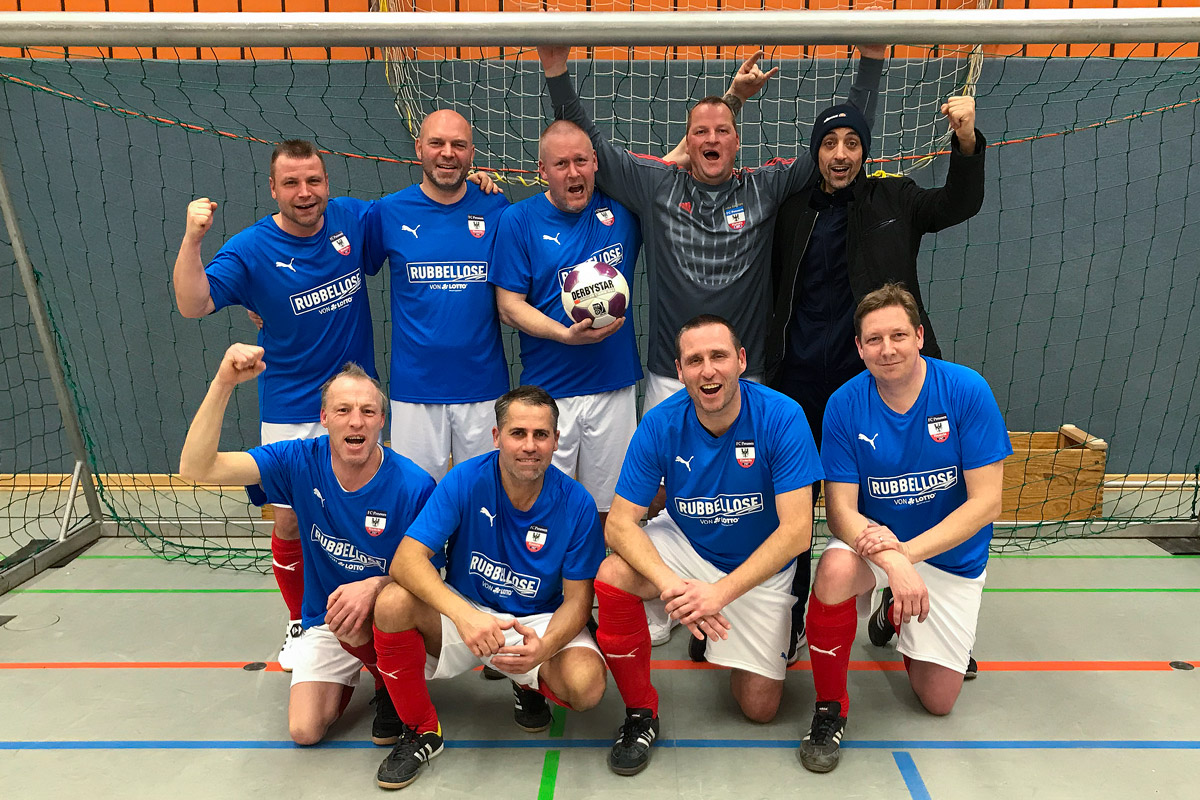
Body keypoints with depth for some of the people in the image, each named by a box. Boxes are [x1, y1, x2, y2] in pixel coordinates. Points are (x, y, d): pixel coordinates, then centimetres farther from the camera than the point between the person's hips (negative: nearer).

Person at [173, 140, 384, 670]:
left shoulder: (353, 220, -2)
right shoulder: (251, 248, -8)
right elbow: (192, 305, -18)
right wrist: (192, 238, -31)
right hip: (290, 413, -2)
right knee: (290, 522, 5)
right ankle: (299, 624, 29)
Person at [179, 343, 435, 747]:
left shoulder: (415, 486, -23)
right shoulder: (301, 463, -15)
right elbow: (196, 468, -23)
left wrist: (374, 586, -36)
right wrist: (223, 383, -35)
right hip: (324, 622, 3)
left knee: (348, 619, -36)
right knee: (305, 729, -9)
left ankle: (390, 689, -2)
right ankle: (348, 672, 25)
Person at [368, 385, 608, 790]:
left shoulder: (576, 503, -16)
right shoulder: (465, 480, -18)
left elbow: (577, 600, -11)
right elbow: (407, 560, -25)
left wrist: (543, 649, -33)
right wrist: (464, 615, -42)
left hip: (540, 621, 0)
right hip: (464, 609, 1)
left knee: (587, 684, -29)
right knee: (393, 602, -29)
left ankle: (530, 685, 11)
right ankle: (420, 729, -3)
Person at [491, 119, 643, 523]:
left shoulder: (621, 208, 5)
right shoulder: (519, 220, -1)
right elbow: (509, 306, -5)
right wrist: (565, 334, -18)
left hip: (615, 386, 2)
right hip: (549, 392, -2)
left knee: (607, 508, 12)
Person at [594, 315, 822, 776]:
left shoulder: (781, 417, -25)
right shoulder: (661, 424, -20)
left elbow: (796, 530, -26)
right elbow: (620, 523, -20)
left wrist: (720, 591, -35)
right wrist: (669, 584, -38)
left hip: (760, 566, -1)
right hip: (685, 546, 1)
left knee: (759, 708, 1)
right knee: (612, 577, -29)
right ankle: (640, 713, -6)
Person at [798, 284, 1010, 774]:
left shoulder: (966, 391, -18)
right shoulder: (845, 405, -15)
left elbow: (985, 502, -18)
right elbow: (840, 509, -16)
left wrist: (907, 550, -29)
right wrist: (892, 563, -35)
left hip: (952, 555, 1)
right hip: (875, 540, 0)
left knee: (938, 701, 5)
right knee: (836, 568, -36)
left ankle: (895, 616, 36)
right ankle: (830, 708, -13)